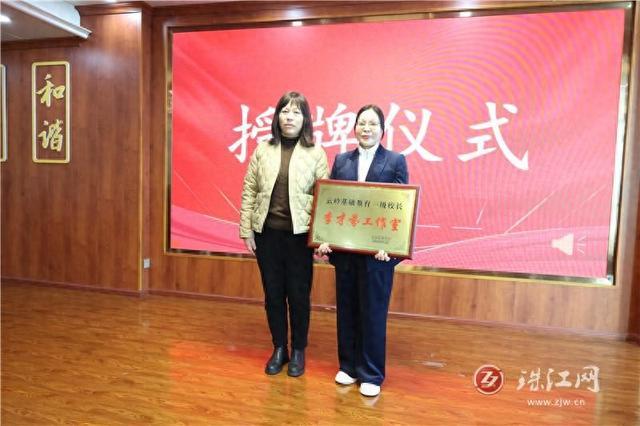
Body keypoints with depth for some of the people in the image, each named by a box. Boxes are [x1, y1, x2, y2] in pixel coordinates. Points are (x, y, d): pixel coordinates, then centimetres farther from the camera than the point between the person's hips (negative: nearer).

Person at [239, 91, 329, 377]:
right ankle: (279, 349, 29)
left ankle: (298, 351, 27)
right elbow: (249, 192, 5)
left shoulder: (316, 154, 0)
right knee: (273, 294, 11)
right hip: (267, 233, 2)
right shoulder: (262, 151, 5)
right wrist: (246, 230, 1)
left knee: (299, 295, 7)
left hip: (299, 234, -2)